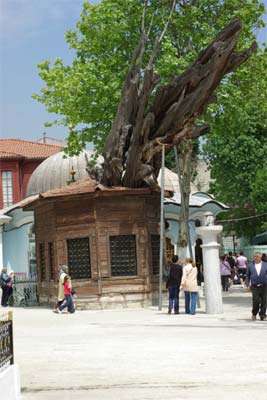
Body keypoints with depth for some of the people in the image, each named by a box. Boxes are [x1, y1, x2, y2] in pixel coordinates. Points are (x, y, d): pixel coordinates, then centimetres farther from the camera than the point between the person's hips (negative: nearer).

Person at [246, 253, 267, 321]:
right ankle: (254, 314, 9)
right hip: (254, 286, -1)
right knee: (256, 301, -10)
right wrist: (247, 284, 7)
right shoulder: (250, 265, 7)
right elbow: (248, 276, 12)